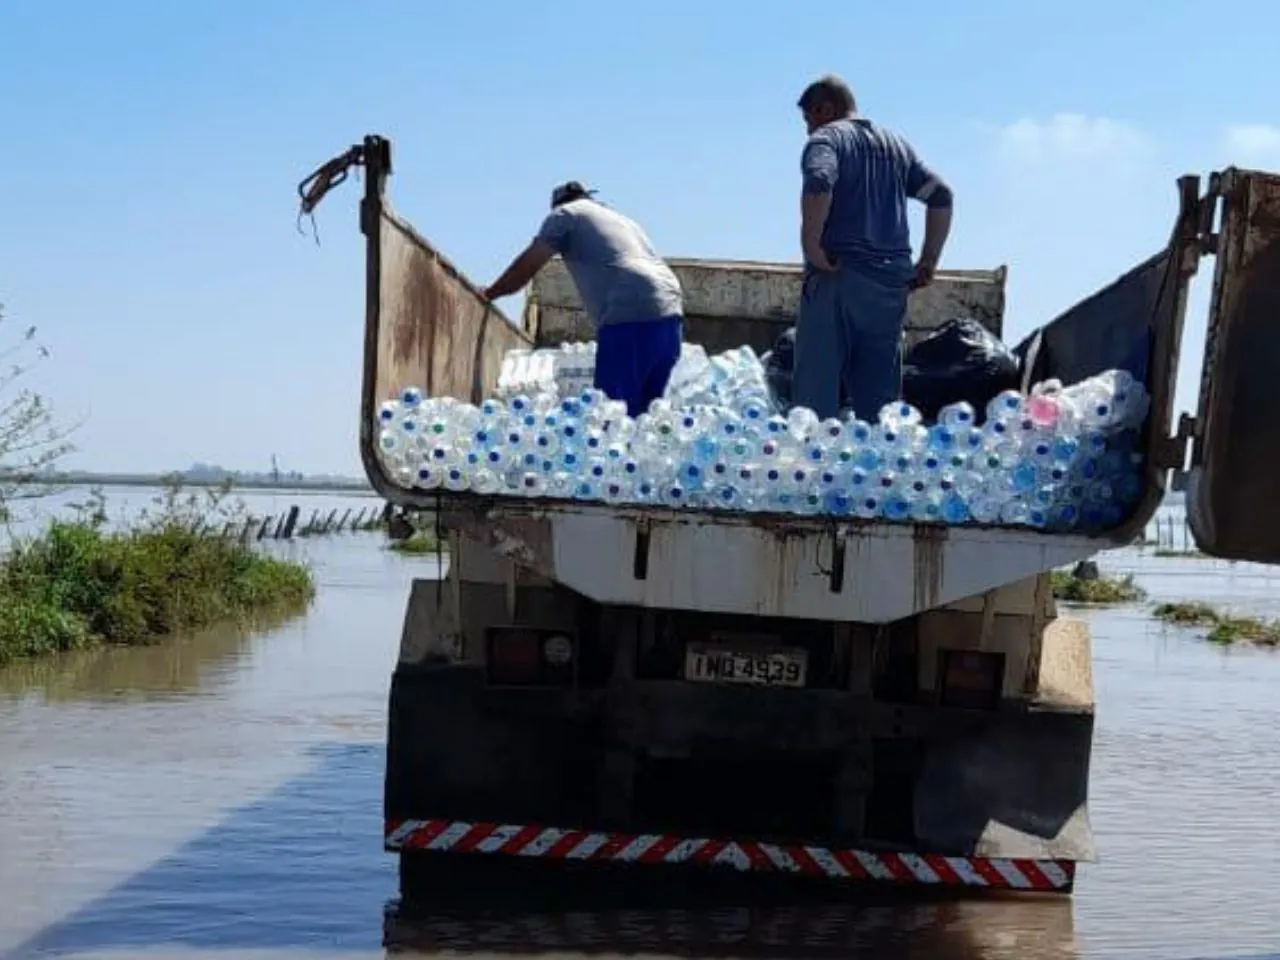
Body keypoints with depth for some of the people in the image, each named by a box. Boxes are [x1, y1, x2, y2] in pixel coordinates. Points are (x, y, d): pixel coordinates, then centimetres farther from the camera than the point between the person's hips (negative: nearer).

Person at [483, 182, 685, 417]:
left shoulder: (566, 214, 13)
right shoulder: (623, 220, 34)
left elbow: (526, 267, 14)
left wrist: (487, 295, 28)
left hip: (631, 315, -7)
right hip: (669, 312, 7)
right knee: (641, 413, 8)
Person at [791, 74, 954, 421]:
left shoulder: (826, 138, 0)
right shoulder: (896, 143, 20)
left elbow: (818, 183, -21)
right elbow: (940, 194, 16)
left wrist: (811, 244, -16)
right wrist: (928, 262, 14)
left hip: (837, 276, -6)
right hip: (892, 280, 6)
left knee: (815, 389, -5)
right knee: (880, 392, 8)